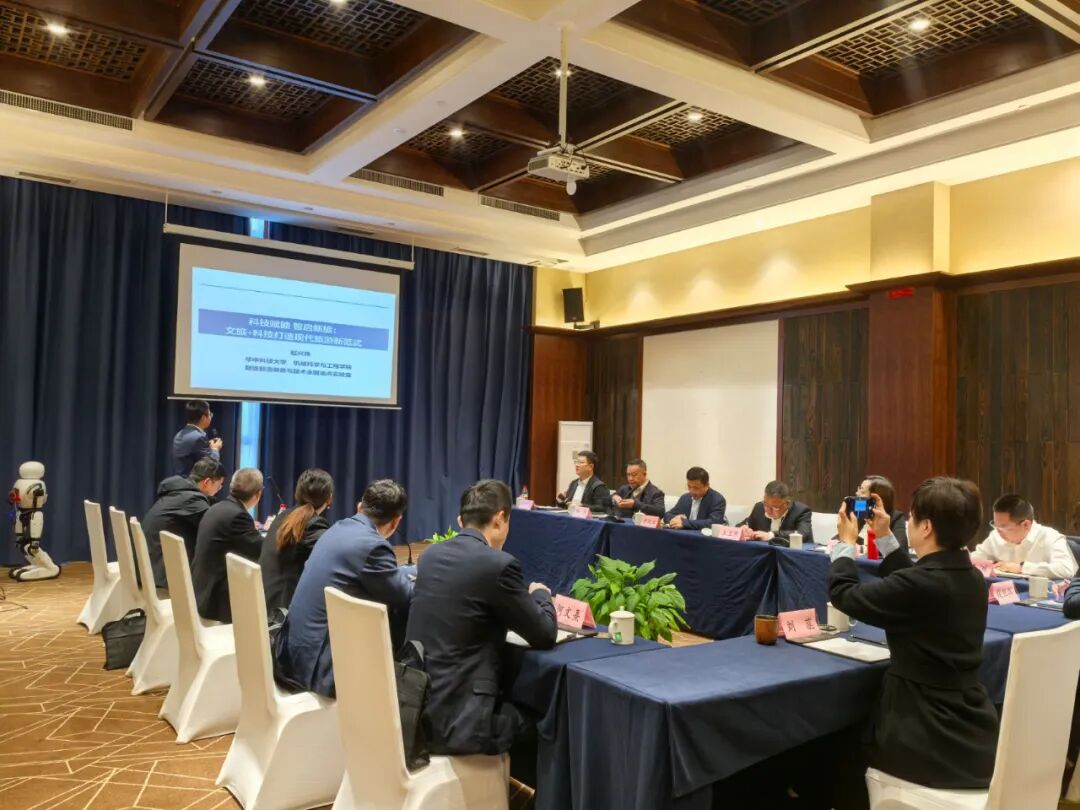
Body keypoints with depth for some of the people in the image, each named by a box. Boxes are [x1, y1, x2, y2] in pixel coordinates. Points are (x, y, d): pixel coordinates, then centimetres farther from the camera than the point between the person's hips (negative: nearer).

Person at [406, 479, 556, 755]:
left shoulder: (430, 555, 6)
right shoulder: (499, 564, -14)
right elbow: (545, 636, -5)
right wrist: (540, 594, 14)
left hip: (417, 710, 7)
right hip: (456, 722, -7)